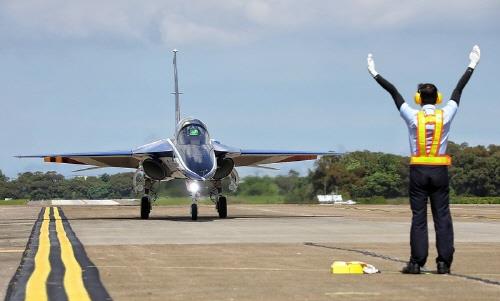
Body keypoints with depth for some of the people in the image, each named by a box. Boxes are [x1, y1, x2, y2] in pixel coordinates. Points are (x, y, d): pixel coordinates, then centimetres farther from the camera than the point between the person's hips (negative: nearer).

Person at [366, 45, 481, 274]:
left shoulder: (413, 116, -4)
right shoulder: (445, 115, -1)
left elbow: (394, 93, 2)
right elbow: (458, 90, 8)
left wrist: (375, 74, 8)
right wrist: (472, 66, 17)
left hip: (418, 171, -1)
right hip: (440, 171, 1)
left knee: (418, 217, 2)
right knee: (442, 216, 2)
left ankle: (416, 262, -1)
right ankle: (444, 262, -1)